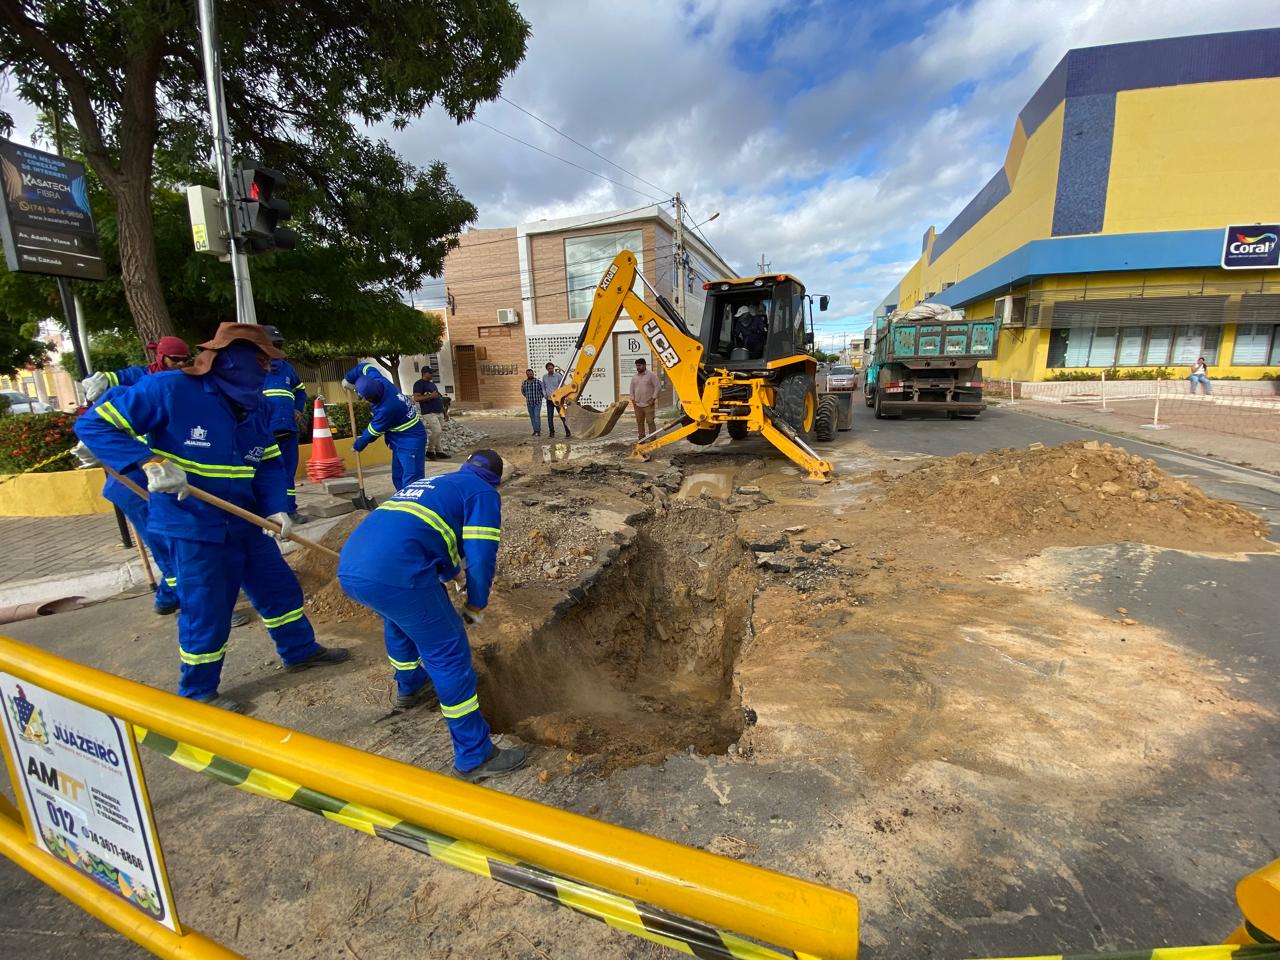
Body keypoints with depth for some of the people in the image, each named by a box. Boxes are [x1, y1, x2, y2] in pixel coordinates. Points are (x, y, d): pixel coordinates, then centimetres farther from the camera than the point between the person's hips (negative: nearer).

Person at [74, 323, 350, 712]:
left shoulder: (257, 409, 3)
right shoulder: (169, 389, -17)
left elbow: (270, 464, 7)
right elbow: (94, 425, -13)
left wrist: (276, 507, -8)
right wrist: (150, 464, -27)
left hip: (246, 522, 7)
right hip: (194, 527, -6)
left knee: (280, 587, 16)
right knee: (207, 611, 5)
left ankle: (300, 650, 38)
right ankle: (197, 693, 28)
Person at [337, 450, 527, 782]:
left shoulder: (428, 484, 31)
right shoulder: (483, 493, 8)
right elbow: (481, 558, -2)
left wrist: (448, 573, 58)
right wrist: (476, 605, 13)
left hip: (348, 569, 9)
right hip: (395, 576, -8)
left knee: (399, 619, 36)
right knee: (449, 656, 3)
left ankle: (409, 688, 57)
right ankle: (475, 757, 11)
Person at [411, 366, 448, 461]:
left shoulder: (432, 383, 21)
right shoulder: (419, 384, -6)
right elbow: (416, 398, -17)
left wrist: (443, 410, 23)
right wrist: (430, 396, -24)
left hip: (439, 412, 9)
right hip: (429, 413, -9)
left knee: (439, 432, 7)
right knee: (437, 431, -16)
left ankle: (438, 451, 13)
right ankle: (430, 451, -2)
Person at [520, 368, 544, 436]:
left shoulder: (538, 382, -8)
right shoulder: (524, 383, 3)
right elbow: (523, 391, 22)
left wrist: (539, 397, 0)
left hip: (537, 402, -4)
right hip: (529, 403, 4)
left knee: (537, 416, -14)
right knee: (532, 417, 8)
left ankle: (538, 431, -15)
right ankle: (536, 430, 16)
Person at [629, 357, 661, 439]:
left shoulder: (651, 375, -4)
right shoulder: (634, 377, 12)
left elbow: (658, 386, -6)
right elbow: (632, 389, 19)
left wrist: (653, 398, -10)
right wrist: (632, 399, 9)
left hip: (648, 404, -5)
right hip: (637, 404, 5)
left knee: (650, 422, -7)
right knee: (639, 422, 8)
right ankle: (641, 438, 18)